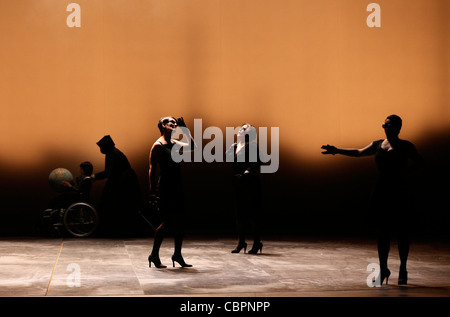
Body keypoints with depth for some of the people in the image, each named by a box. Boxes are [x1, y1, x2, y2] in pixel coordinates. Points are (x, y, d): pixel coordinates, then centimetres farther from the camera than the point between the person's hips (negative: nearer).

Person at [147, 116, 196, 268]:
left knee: (179, 221, 8)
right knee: (167, 221, -8)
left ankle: (177, 255, 16)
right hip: (165, 187, -8)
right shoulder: (158, 145, -7)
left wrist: (185, 130, 12)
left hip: (177, 187, 8)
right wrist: (152, 191, -17)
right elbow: (152, 168, -11)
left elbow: (192, 146, 20)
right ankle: (154, 255, 3)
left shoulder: (174, 143, 15)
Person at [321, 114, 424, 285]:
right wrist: (337, 151, 15)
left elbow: (419, 161, 3)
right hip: (381, 192, 4)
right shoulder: (378, 145, 13)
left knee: (402, 231, 1)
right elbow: (359, 152, 21)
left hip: (400, 193, -4)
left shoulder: (405, 146, 0)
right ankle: (383, 269, 11)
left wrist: (406, 170, -13)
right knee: (382, 232, 4)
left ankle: (403, 270, 11)